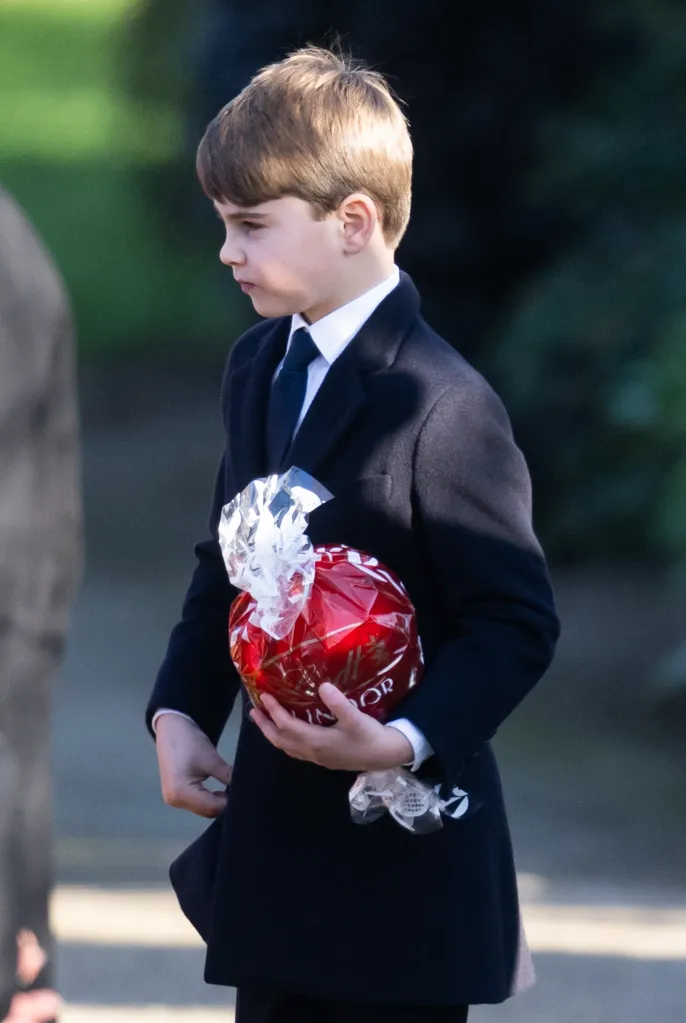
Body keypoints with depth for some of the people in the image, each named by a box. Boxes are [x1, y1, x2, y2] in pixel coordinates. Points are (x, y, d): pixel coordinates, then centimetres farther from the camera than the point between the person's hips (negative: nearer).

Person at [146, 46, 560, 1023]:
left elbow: (516, 621, -16)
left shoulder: (445, 408, -18)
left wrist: (405, 742, -29)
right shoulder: (259, 367, 9)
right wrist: (181, 711, 3)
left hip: (397, 858, -8)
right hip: (274, 829, 8)